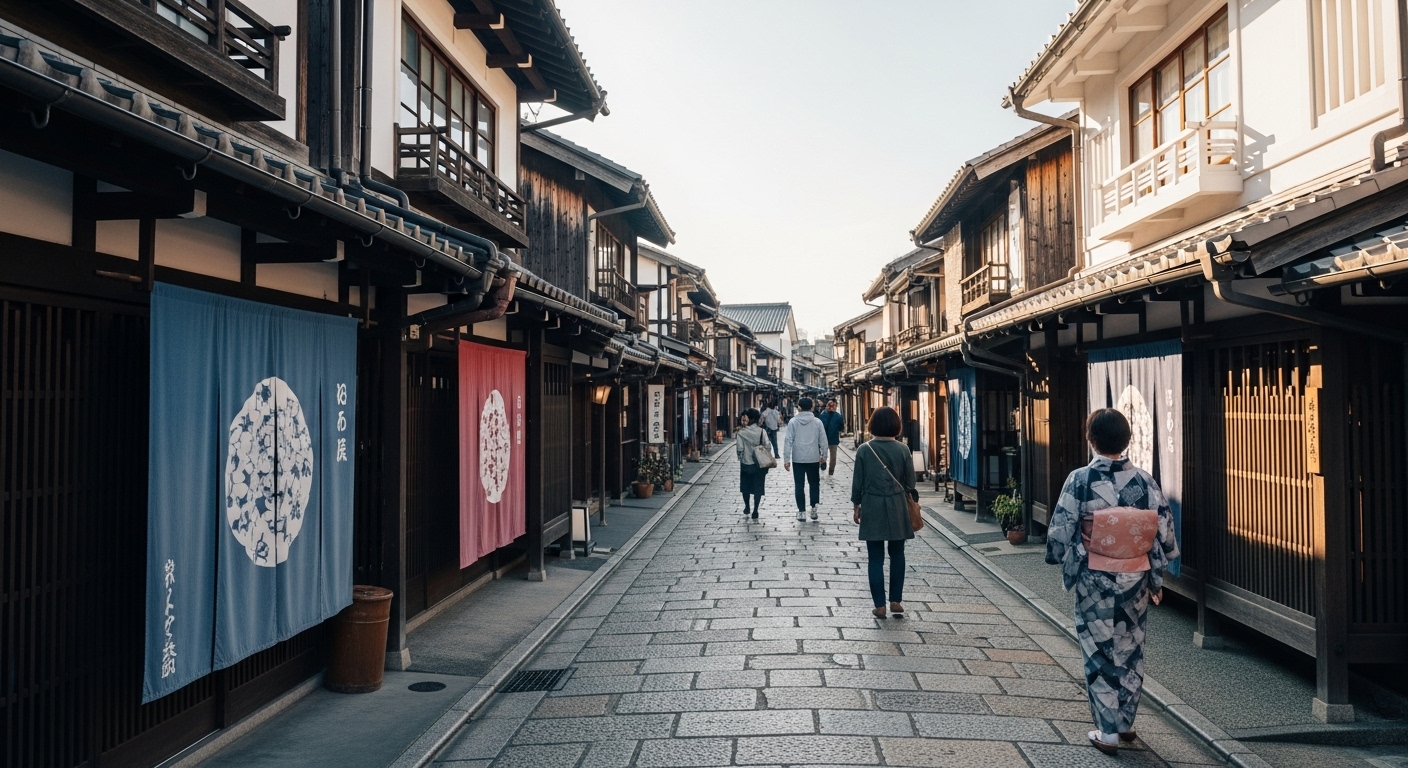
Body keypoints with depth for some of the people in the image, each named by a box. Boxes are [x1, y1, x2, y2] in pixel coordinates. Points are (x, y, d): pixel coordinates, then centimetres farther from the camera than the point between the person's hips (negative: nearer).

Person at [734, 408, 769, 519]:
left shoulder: (741, 433, -10)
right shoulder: (761, 431, -7)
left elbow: (740, 448, -11)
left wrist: (740, 458, 8)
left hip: (746, 464, 0)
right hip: (759, 464, 0)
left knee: (746, 486, 19)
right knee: (758, 488, 7)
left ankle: (747, 508, 31)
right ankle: (755, 512, 7)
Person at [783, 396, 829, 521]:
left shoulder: (793, 422, -6)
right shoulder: (817, 422, -3)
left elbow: (788, 441, -8)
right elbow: (823, 441, -1)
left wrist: (786, 459, -3)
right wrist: (823, 456, 11)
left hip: (798, 459, -1)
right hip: (813, 459, 1)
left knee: (800, 485, 7)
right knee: (814, 484, 16)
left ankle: (801, 512, 9)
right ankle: (814, 508, 12)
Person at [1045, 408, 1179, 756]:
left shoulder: (1080, 480, -13)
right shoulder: (1144, 480, -5)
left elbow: (1061, 531, -10)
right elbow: (1164, 531, 0)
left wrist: (1065, 563, 8)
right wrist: (1156, 578, 10)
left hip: (1095, 579, -3)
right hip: (1135, 578, 3)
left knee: (1100, 652, 7)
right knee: (1130, 650, 18)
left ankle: (1108, 733, 13)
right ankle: (1126, 722, 31)